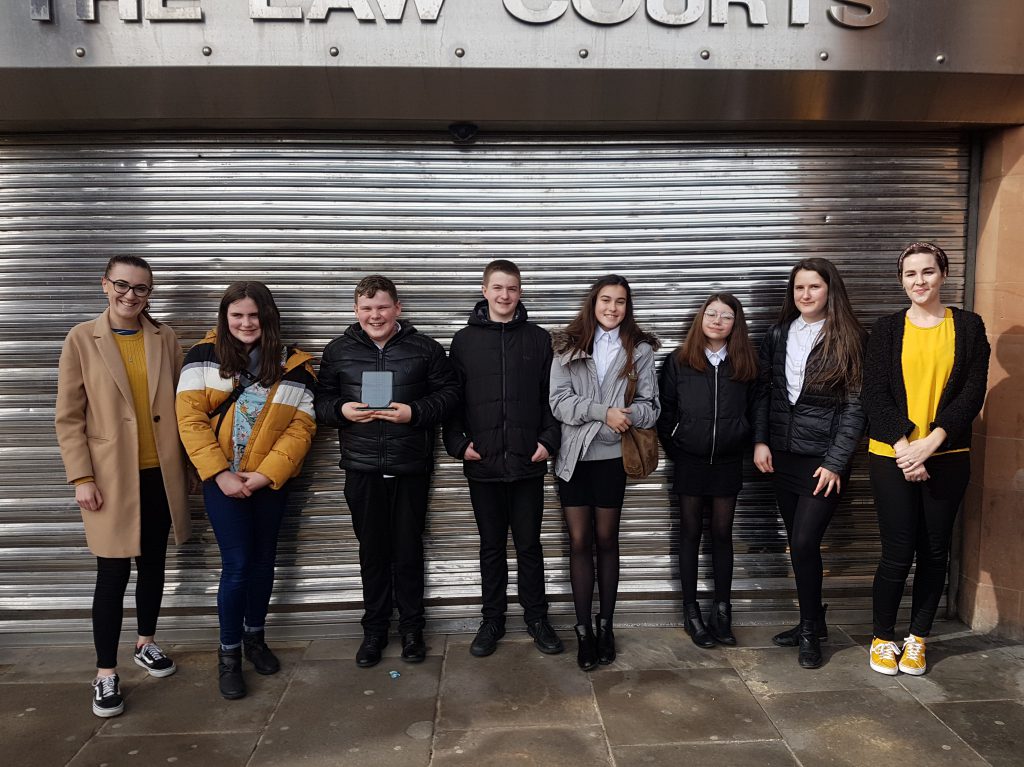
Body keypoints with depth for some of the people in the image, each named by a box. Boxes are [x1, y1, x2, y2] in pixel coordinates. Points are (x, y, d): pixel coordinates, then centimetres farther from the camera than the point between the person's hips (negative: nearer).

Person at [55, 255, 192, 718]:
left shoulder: (165, 338, 3)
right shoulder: (82, 339, -4)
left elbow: (180, 405, 6)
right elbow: (68, 417, -4)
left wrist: (184, 466, 5)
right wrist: (81, 478, -9)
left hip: (160, 474, 3)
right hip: (111, 477, -3)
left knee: (153, 563, 15)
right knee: (113, 574, 2)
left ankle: (145, 645, 35)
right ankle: (106, 675, 16)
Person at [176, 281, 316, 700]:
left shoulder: (294, 365, -2)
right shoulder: (205, 356, -4)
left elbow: (302, 426, -6)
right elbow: (190, 418, -9)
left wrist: (266, 473, -15)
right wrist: (220, 473, -16)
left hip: (271, 479, 2)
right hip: (222, 479, -2)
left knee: (263, 559, 14)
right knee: (237, 565, -2)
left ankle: (255, 638, 34)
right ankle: (228, 653, 16)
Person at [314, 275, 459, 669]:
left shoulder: (425, 348, 0)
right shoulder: (338, 351, 5)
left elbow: (449, 392, 0)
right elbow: (322, 400, 9)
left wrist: (415, 412, -16)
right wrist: (341, 410, -12)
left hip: (410, 467, -1)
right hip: (362, 469, 2)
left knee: (408, 551, 9)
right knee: (372, 551, 12)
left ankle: (411, 628, 26)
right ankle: (374, 629, 28)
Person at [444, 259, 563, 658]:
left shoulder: (538, 339, 4)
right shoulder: (465, 340, 4)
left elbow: (552, 396, 5)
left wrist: (549, 439, -5)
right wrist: (457, 443, -5)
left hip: (527, 462, 0)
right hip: (482, 462, 0)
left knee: (529, 544, 9)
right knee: (491, 546, 12)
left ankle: (536, 617, 25)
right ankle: (492, 620, 25)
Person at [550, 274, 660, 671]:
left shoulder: (639, 349, 2)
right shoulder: (568, 346, 2)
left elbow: (650, 406, -3)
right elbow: (559, 401, -7)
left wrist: (623, 415, -23)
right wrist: (603, 412, -20)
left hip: (611, 455, 0)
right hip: (573, 455, 0)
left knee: (606, 539, 10)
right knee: (579, 541, 5)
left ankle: (605, 625, 23)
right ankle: (583, 630, 14)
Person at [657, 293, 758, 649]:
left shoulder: (746, 364, 2)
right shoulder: (678, 362, -2)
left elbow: (752, 412, 7)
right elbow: (665, 411, 0)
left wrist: (741, 445, 1)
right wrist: (673, 449, -2)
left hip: (727, 462, 1)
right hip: (690, 461, -1)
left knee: (722, 533, 8)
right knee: (691, 533, 6)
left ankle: (722, 610, 19)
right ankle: (691, 611, 15)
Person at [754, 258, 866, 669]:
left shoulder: (848, 340, -5)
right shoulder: (777, 336, 7)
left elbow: (855, 405, -7)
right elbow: (763, 391, 10)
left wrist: (836, 463, -12)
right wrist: (760, 441, 0)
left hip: (823, 460, -4)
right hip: (782, 456, 4)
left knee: (804, 543, -8)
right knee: (799, 544, 12)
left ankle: (811, 629, 13)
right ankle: (812, 622, 29)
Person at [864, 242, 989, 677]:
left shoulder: (968, 326, 5)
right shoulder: (887, 330, 4)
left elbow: (973, 393, -3)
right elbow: (875, 395, -2)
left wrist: (930, 441, -14)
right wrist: (904, 446, -13)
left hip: (947, 457, 1)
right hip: (892, 458, -1)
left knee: (934, 552, 8)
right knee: (897, 553, -2)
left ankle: (917, 638, 24)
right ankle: (883, 637, 16)